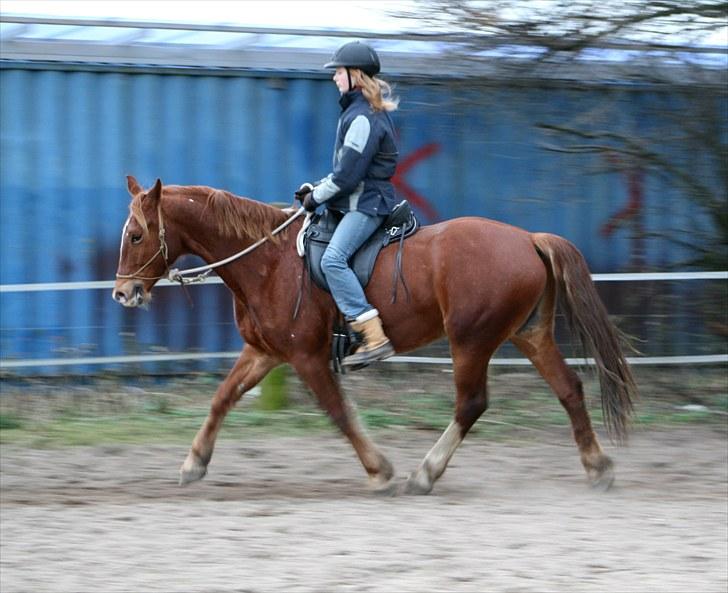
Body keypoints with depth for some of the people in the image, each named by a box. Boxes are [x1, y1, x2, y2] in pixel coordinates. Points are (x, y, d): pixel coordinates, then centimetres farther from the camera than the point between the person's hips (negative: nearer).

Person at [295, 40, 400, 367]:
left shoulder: (362, 118, -17)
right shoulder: (360, 111, 17)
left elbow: (347, 176, -19)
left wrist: (316, 197, -7)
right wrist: (316, 188, 13)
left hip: (366, 204, -12)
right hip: (362, 201, 12)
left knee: (332, 259, -27)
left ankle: (375, 338, -33)